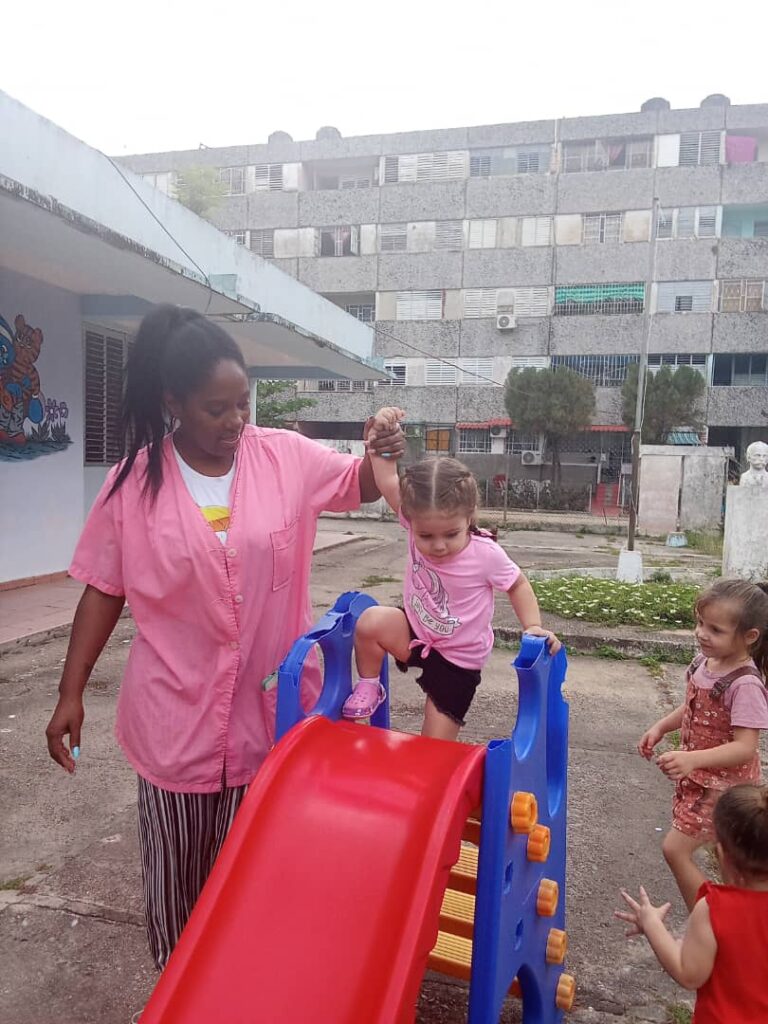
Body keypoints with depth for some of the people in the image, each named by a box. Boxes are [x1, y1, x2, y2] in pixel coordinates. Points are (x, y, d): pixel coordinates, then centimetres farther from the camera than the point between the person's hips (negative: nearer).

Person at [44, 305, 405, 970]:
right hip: (178, 715, 0)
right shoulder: (133, 483, -6)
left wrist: (382, 455, -13)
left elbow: (361, 486, 10)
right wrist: (71, 694, 1)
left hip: (272, 706, 1)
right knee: (177, 873, 16)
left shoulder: (288, 457, -5)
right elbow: (104, 589, 1)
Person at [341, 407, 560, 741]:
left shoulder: (486, 554, -23)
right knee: (370, 622, -27)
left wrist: (534, 626, -18)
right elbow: (389, 484, -23)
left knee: (435, 746, -2)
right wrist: (380, 435, -34)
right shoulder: (418, 525, -17)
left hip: (457, 660, -2)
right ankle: (368, 687, 0)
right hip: (417, 635, 3)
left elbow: (517, 584, -6)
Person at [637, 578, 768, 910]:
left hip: (723, 781, -8)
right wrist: (660, 727, 0)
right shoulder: (703, 662, -5)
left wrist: (691, 759, -40)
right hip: (696, 775, 8)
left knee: (675, 848, -6)